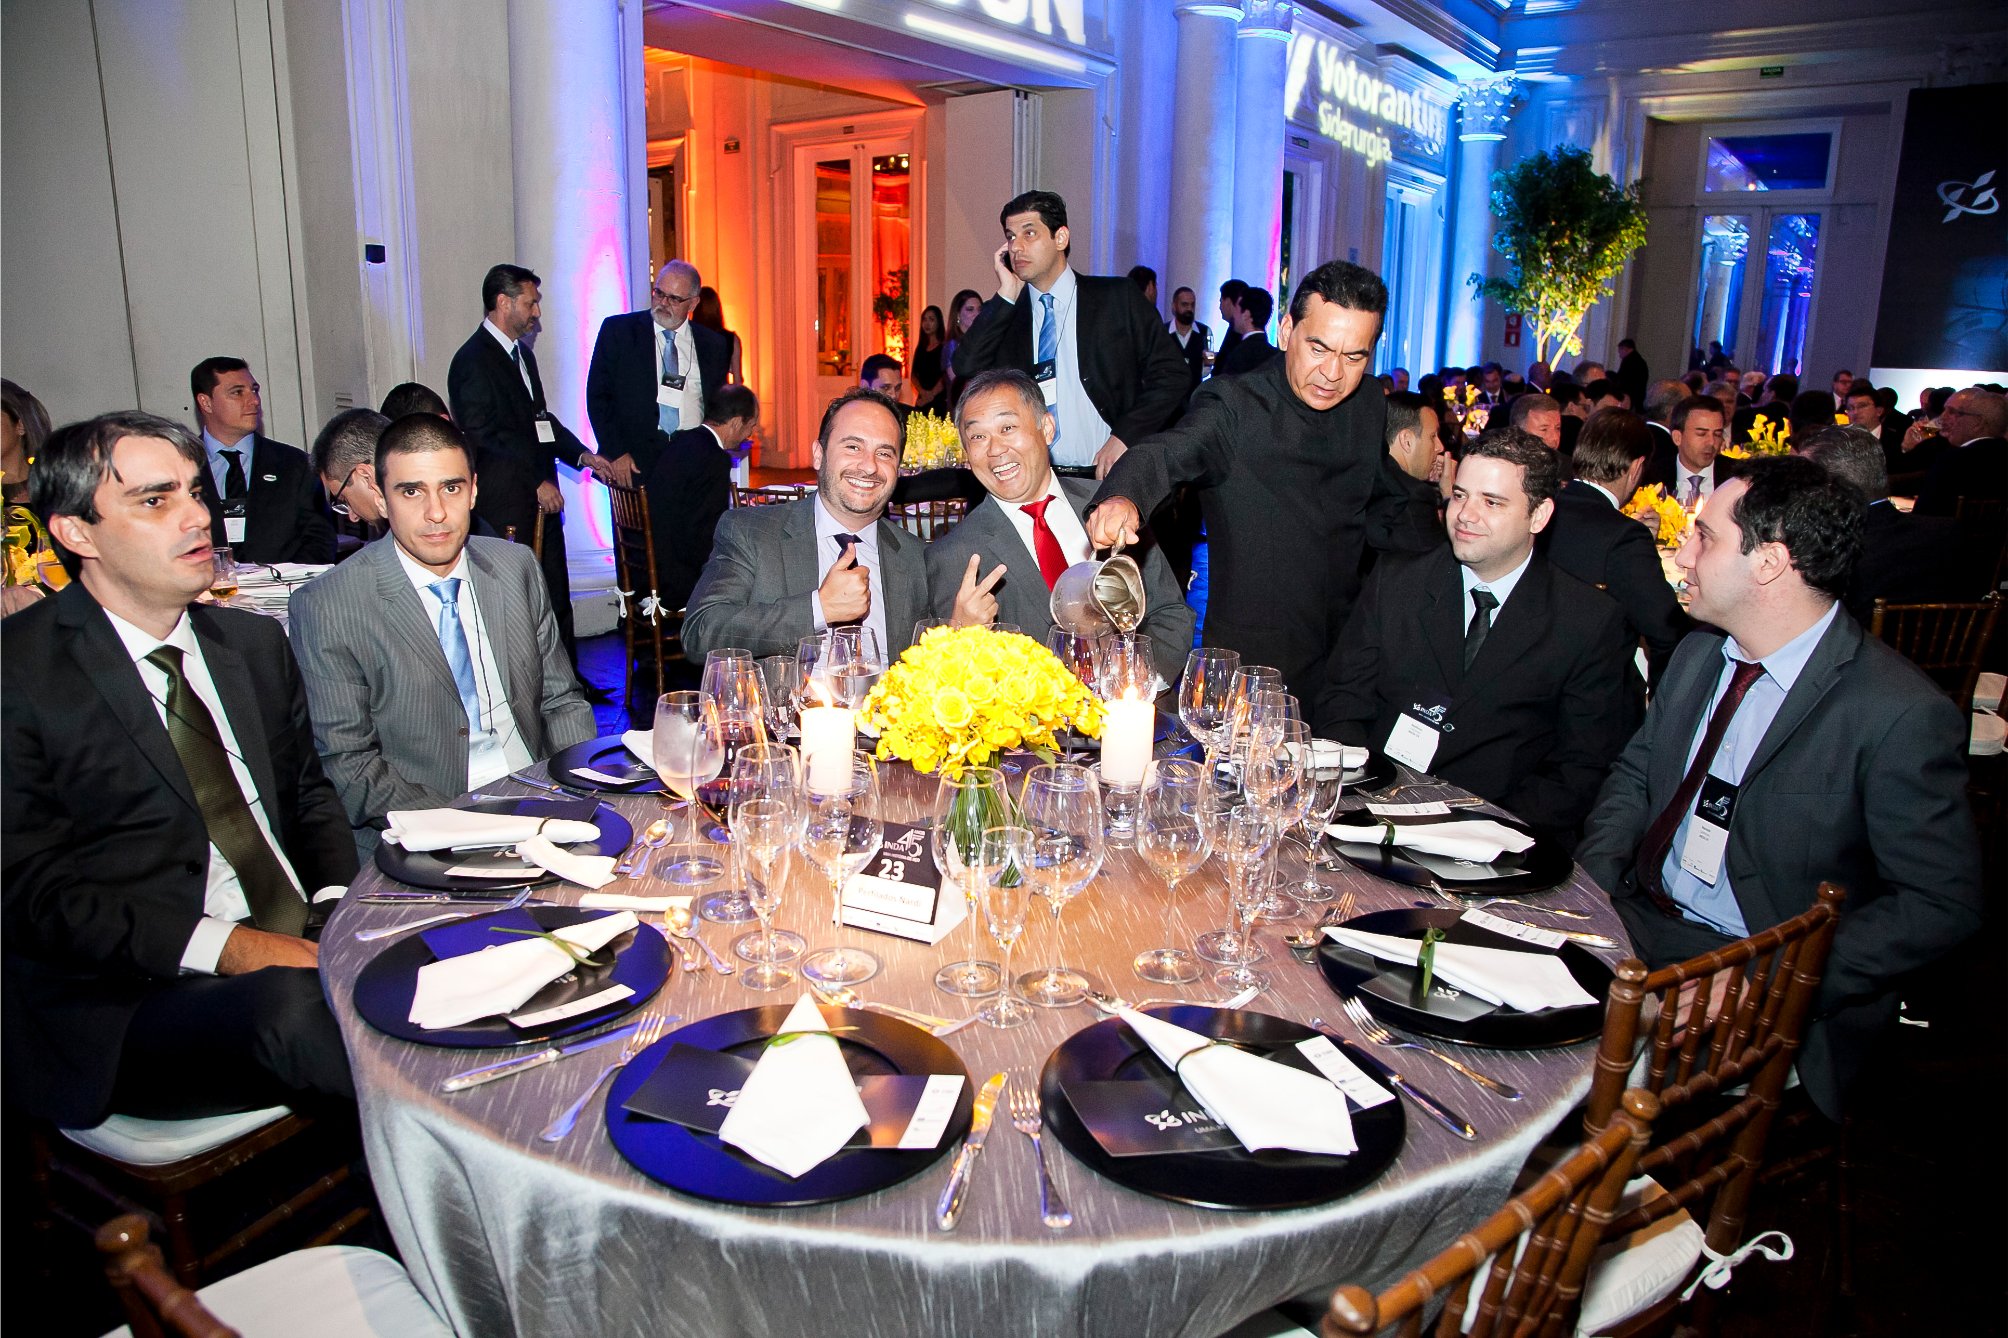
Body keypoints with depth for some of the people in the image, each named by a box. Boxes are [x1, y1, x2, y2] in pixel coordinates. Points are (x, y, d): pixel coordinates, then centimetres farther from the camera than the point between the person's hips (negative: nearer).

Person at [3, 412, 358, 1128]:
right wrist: (225, 947, -20)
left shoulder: (256, 642, 15)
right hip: (128, 1003, -5)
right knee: (291, 1005, -37)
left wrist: (339, 905, -2)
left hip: (306, 944, 5)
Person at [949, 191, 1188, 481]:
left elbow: (1170, 373, 1)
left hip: (1111, 475, -2)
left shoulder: (1118, 298, 3)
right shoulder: (1003, 313, 10)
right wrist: (1006, 295, -5)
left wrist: (1124, 436, -10)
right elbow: (966, 370, -4)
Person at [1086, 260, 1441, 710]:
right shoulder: (1234, 404, -13)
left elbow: (1387, 513, 16)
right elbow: (1165, 455, -31)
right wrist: (1124, 496, -53)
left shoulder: (1369, 412, 6)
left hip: (1344, 654, 5)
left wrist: (1444, 527, -6)